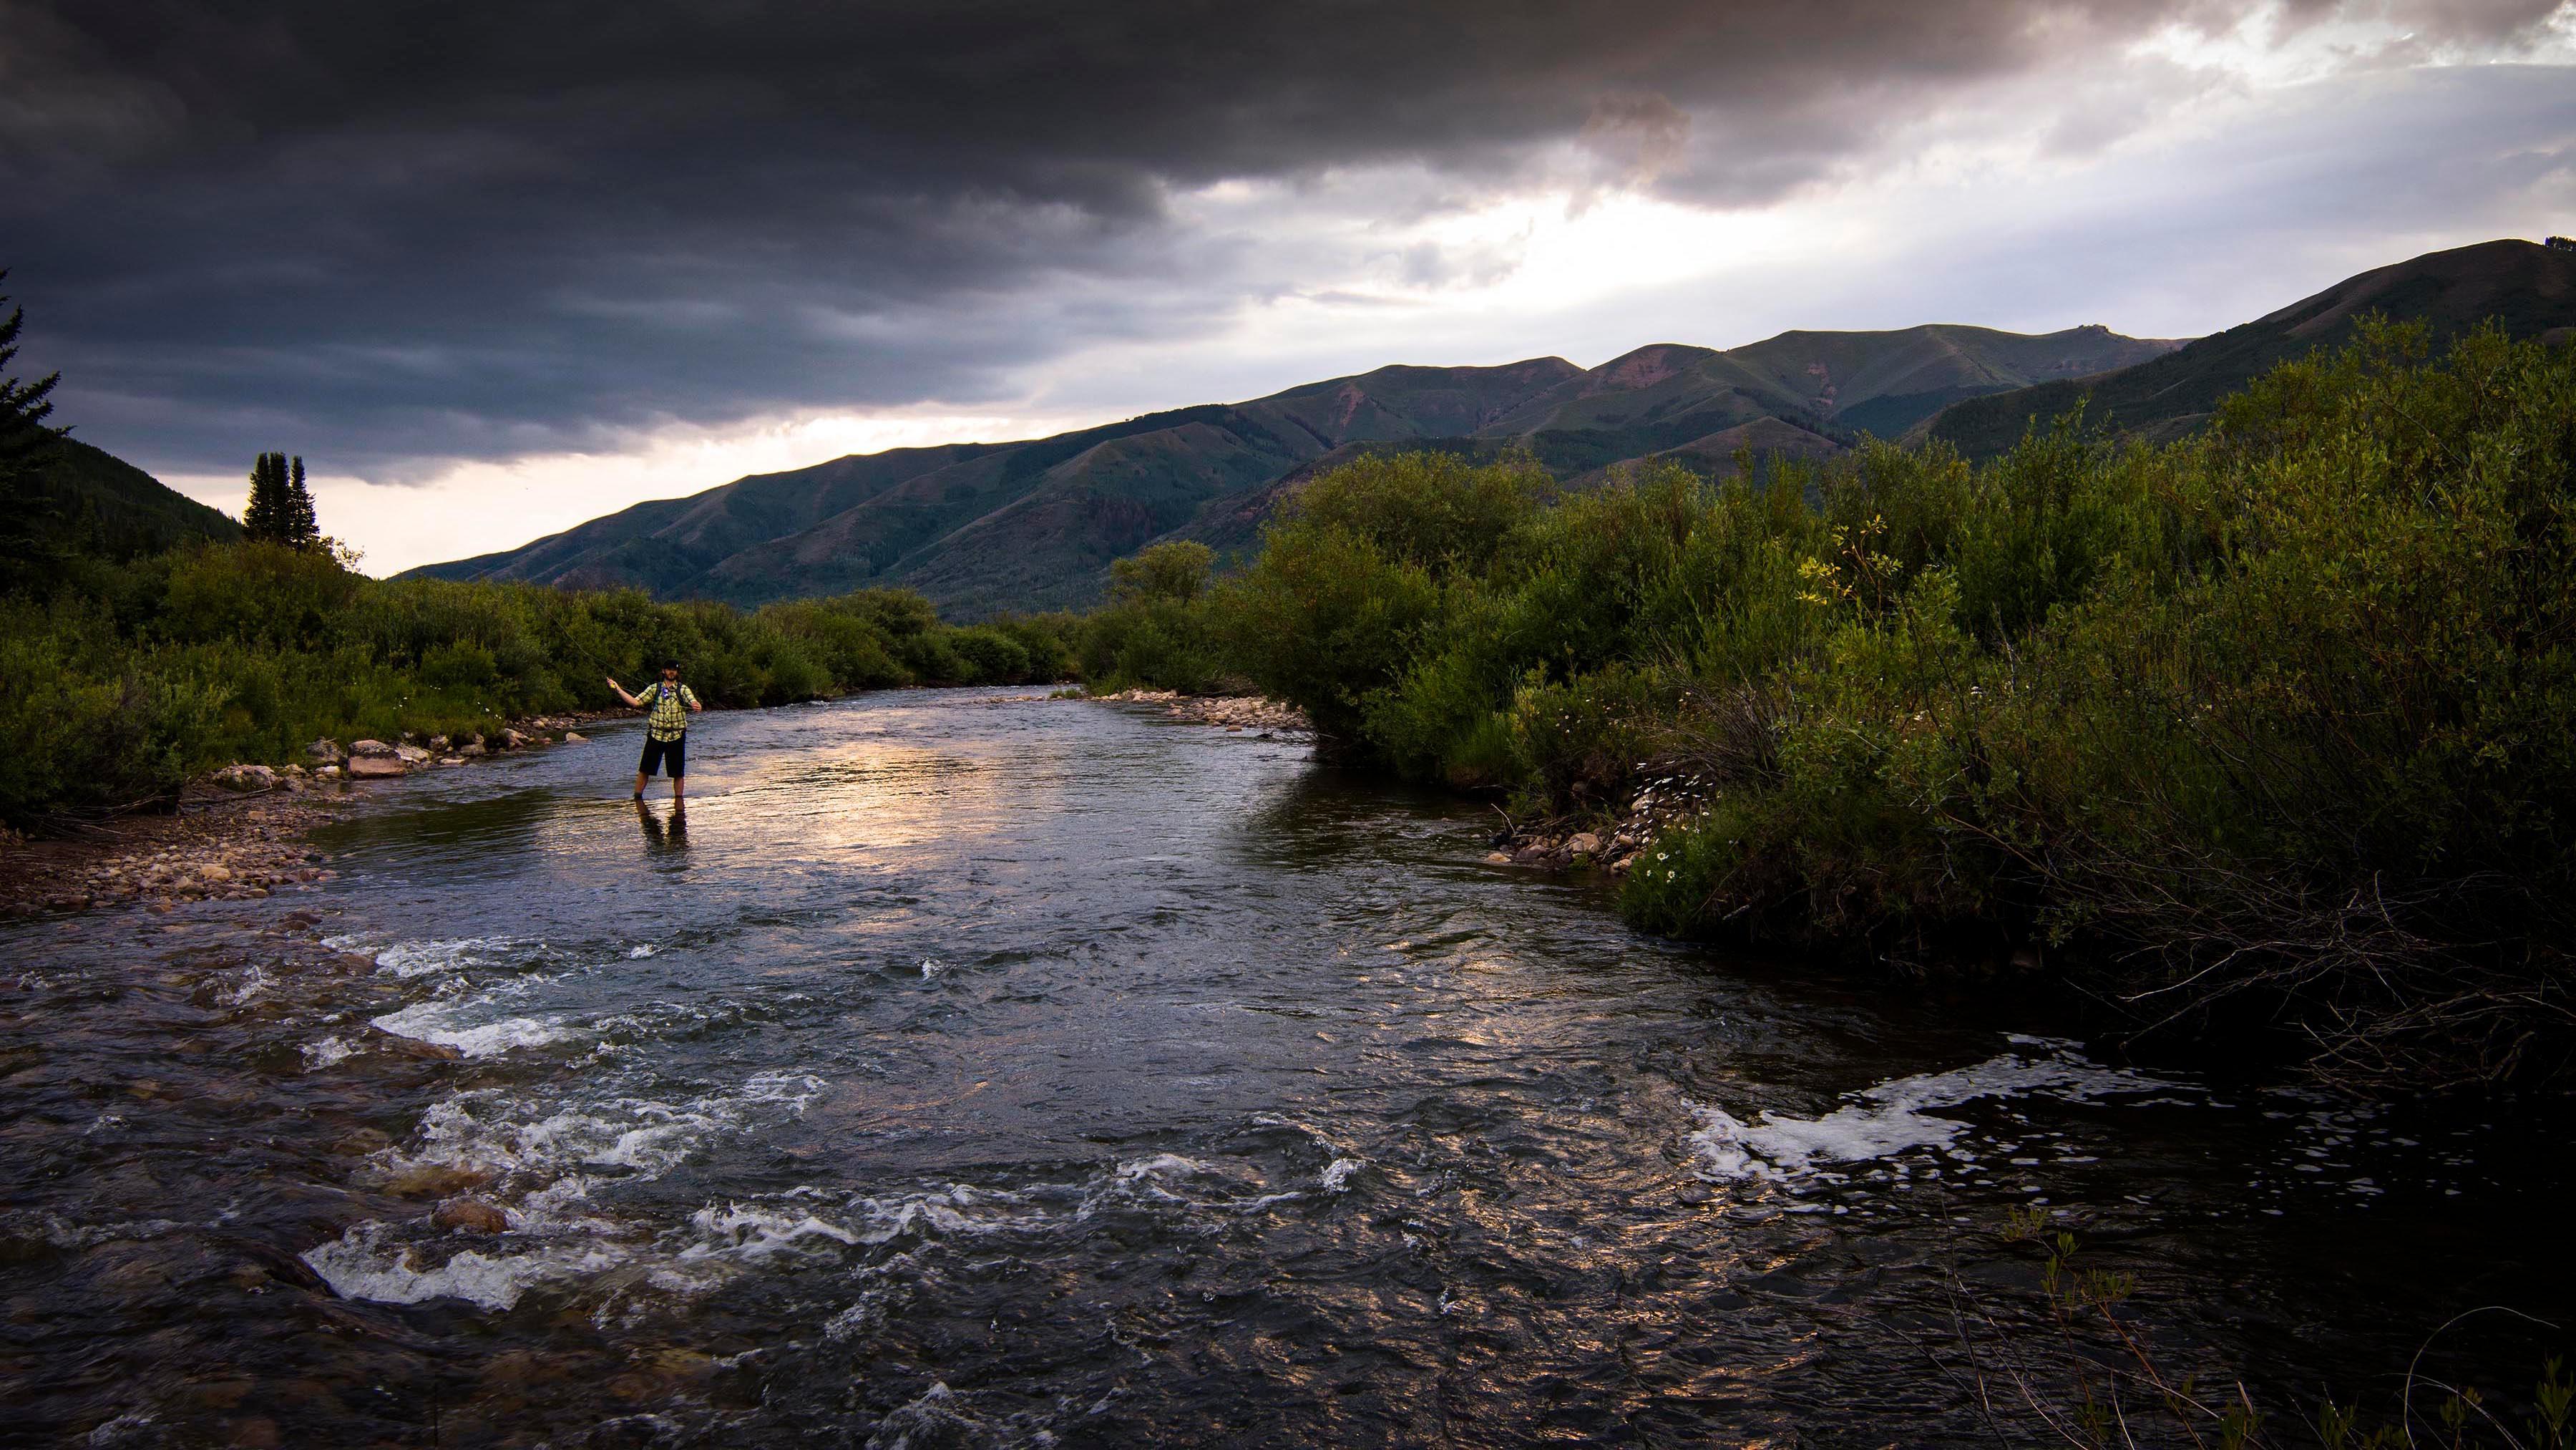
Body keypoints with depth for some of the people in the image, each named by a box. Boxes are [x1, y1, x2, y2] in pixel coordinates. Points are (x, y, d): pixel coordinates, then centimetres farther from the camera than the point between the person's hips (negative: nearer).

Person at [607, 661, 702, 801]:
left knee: (678, 772, 3)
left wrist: (697, 706, -39)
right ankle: (637, 798, 13)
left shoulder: (683, 690, 2)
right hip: (656, 735, 1)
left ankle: (678, 800, 14)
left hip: (676, 736, -1)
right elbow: (636, 702, 1)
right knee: (644, 769, 2)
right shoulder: (654, 689, 8)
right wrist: (618, 689, -7)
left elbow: (694, 704, -14)